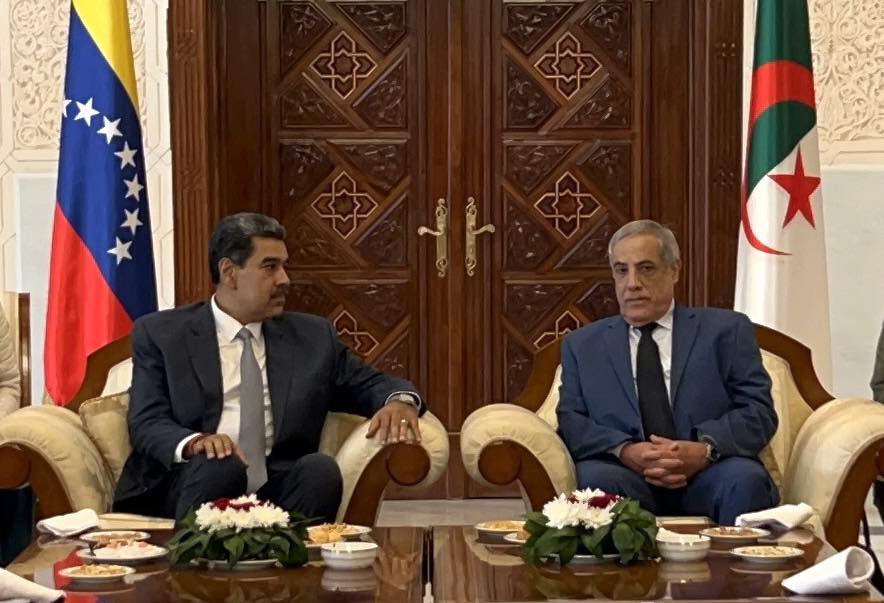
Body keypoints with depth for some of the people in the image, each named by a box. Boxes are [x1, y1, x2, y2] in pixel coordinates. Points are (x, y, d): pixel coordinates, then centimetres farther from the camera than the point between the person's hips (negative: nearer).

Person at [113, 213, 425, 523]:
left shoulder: (312, 336, 17)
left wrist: (400, 401, -8)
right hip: (190, 483, -3)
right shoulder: (160, 333, 7)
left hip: (275, 488, 3)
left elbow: (370, 384, 18)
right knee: (220, 466, -34)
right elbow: (146, 425, -3)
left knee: (321, 468, -27)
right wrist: (194, 443, -26)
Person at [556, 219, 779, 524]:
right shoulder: (582, 345, 20)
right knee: (596, 478, -34)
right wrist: (625, 451, -13)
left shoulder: (726, 330, 14)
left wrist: (706, 449, -16)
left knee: (746, 479, -33)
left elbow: (759, 411, 5)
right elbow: (571, 421, 9)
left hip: (708, 476, 0)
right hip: (627, 475, 0)